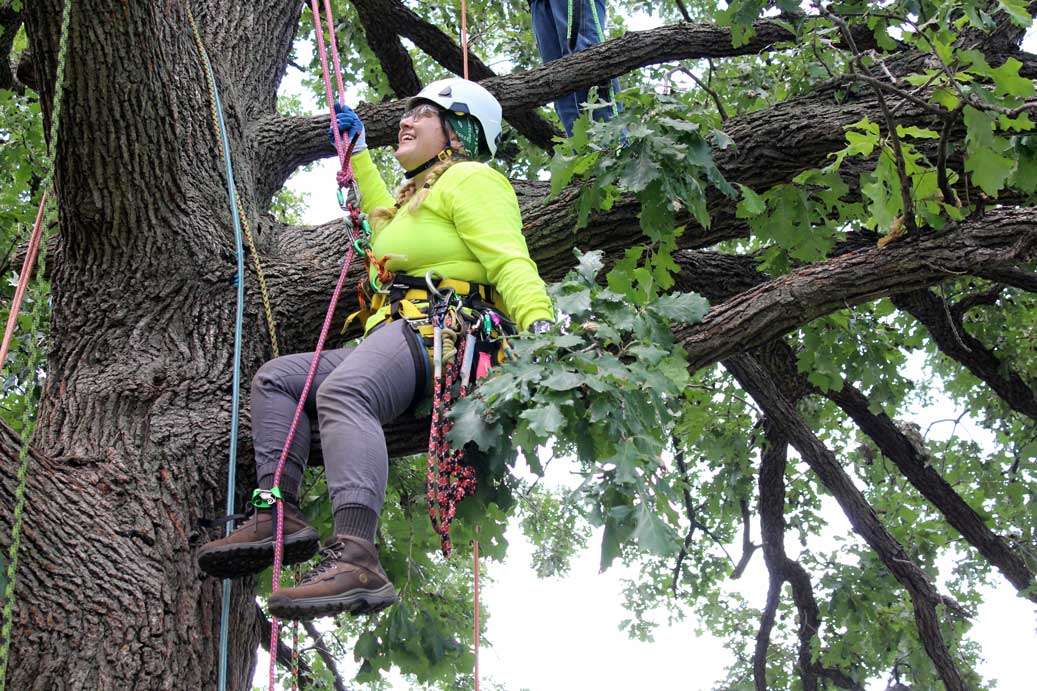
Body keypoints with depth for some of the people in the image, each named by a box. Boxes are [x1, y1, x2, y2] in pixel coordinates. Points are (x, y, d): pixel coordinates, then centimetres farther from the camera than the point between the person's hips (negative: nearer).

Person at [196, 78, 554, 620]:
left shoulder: (470, 179, 3)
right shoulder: (420, 194, 34)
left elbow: (510, 260, -11)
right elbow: (385, 226, 58)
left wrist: (540, 324, -29)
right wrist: (357, 151, 60)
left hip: (440, 329, -11)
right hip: (393, 335, 11)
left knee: (342, 391, -37)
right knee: (276, 379, 7)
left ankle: (355, 556, -55)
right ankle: (279, 513, -14)